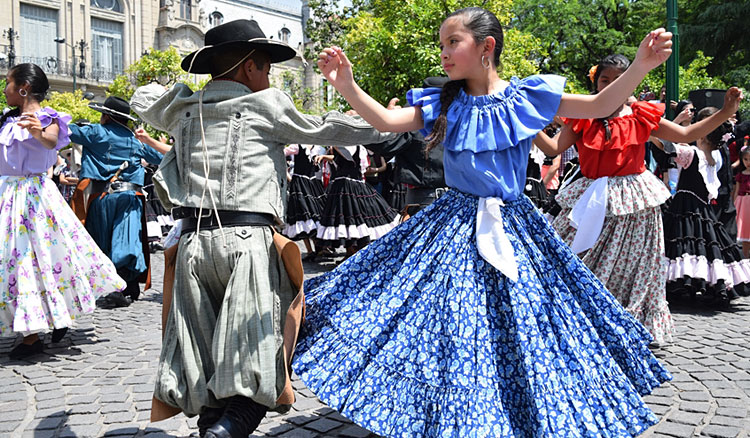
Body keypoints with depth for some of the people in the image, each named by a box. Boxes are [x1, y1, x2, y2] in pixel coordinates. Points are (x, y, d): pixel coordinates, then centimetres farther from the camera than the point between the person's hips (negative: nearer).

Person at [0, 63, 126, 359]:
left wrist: (39, 133, -48)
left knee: (44, 253, -1)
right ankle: (30, 335, 15)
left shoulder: (46, 119, -6)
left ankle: (58, 317, 18)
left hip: (34, 193, -6)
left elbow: (52, 141, -28)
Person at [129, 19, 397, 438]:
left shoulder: (184, 108, 15)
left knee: (207, 361, 10)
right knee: (256, 357, -2)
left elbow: (143, 100, 36)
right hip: (247, 240, -5)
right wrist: (388, 124, 23)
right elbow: (321, 130, 12)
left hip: (193, 241, 5)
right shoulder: (265, 103, 3)